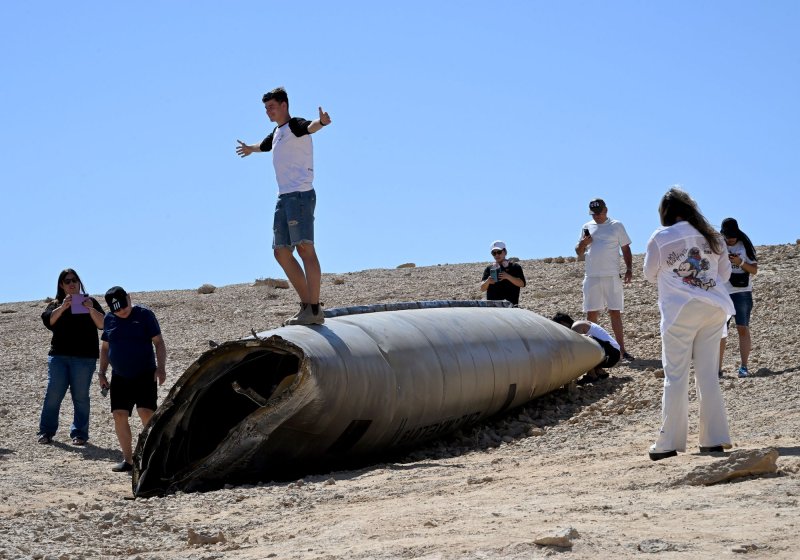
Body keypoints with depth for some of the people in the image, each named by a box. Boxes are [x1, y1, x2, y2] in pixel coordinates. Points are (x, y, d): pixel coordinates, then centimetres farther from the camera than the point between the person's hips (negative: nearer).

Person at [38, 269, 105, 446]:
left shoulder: (89, 302, 11)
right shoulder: (55, 305, 15)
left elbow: (102, 324, -2)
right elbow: (48, 321, -6)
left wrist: (91, 309, -18)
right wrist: (63, 307, -20)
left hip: (84, 357, -1)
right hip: (58, 356, 1)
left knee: (80, 396, -2)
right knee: (53, 394, -4)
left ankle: (79, 433, 2)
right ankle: (46, 431, 5)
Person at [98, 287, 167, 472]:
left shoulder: (144, 314, -4)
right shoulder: (109, 319, 8)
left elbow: (159, 342, -5)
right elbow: (105, 347, 18)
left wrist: (161, 367, -15)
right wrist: (102, 373, 11)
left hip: (144, 375, -4)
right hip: (119, 377, 4)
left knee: (146, 412, -16)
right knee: (119, 415, -2)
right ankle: (127, 459, 7)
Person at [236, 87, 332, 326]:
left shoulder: (295, 125, -4)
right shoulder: (276, 133, 23)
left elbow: (309, 127, -29)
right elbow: (264, 145, 46)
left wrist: (321, 122, -52)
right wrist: (249, 149, 67)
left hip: (300, 195, -10)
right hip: (284, 197, 10)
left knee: (304, 248, -16)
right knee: (281, 252, 7)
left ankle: (315, 309, -20)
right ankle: (307, 305, 10)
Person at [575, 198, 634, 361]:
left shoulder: (616, 226, 5)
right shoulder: (587, 227, 12)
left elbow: (626, 249, 5)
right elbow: (579, 253, 16)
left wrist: (629, 269, -6)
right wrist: (583, 244, -6)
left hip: (612, 276, -3)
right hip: (591, 277, 3)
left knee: (615, 312, -4)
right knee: (591, 314, 3)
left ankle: (621, 350, -3)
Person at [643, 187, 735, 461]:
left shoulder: (660, 238, -5)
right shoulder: (711, 236, 6)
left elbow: (650, 274, 7)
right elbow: (725, 272, 13)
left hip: (680, 311, -4)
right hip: (713, 309, 4)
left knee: (675, 377, 0)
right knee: (708, 375, 9)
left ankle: (669, 443, 1)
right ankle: (714, 438, 8)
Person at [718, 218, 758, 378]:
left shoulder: (745, 246, 1)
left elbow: (754, 270, 2)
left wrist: (740, 262, -16)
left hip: (742, 292, -1)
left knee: (743, 328, -3)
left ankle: (744, 367, -1)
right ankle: (718, 367, 4)